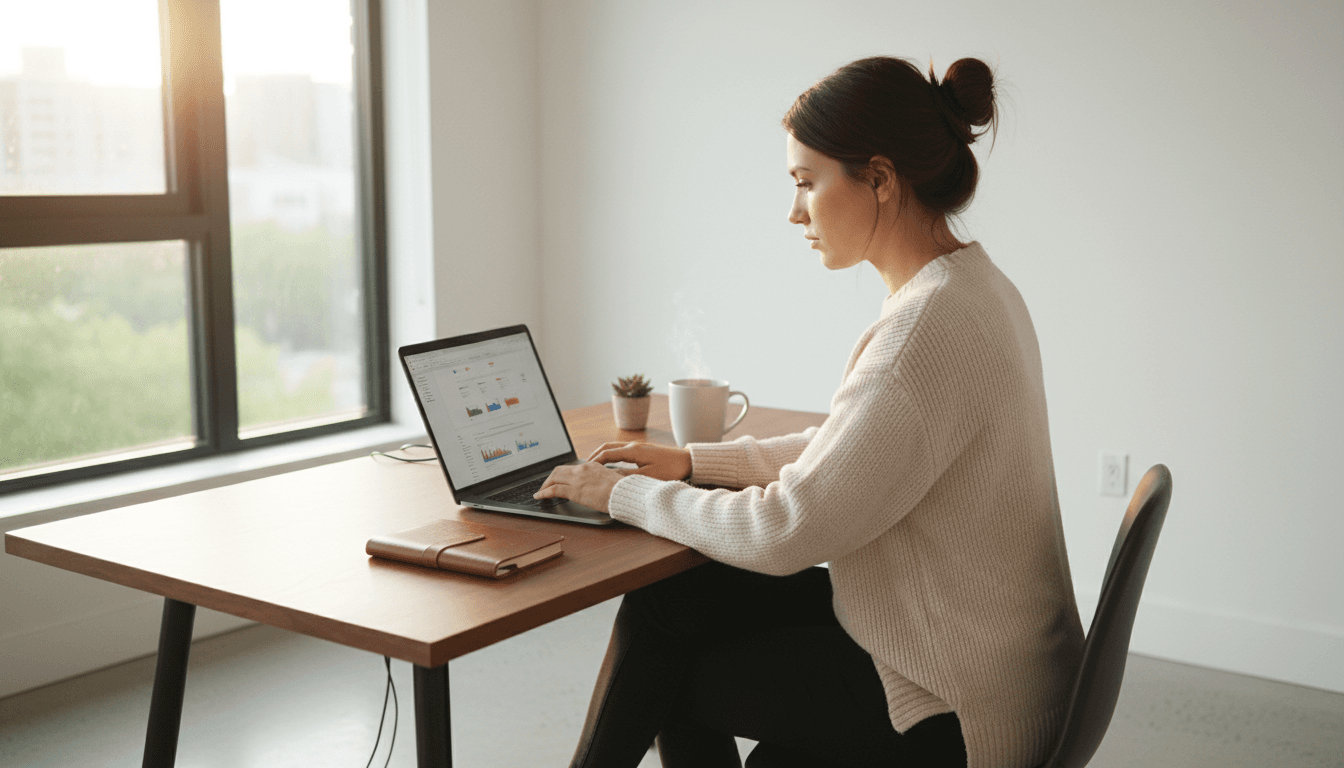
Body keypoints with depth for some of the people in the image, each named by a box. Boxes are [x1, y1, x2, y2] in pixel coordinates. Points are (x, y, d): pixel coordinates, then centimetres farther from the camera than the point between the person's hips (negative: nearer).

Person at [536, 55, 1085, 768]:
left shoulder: (931, 327, -27)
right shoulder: (968, 288, 5)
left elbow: (783, 531, -24)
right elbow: (840, 450, 16)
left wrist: (626, 494, -10)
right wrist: (694, 460, 10)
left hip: (952, 709, -9)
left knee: (663, 671, 3)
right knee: (669, 600, 7)